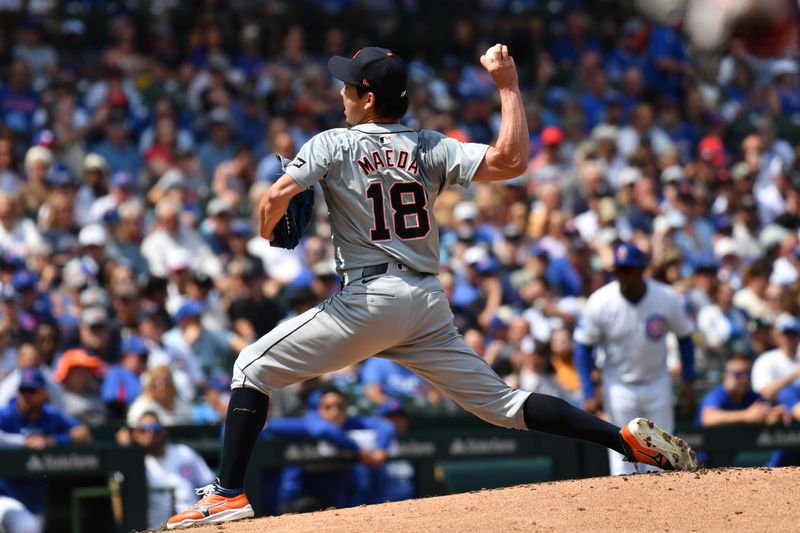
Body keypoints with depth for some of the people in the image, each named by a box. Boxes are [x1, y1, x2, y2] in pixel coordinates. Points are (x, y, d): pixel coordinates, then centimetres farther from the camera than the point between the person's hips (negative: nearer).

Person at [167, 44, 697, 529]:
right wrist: (508, 84, 5)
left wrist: (267, 232, 10)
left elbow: (277, 196, -12)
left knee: (254, 367, 6)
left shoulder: (333, 144, -1)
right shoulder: (431, 148, 7)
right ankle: (629, 438, -3)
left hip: (368, 300, -5)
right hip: (430, 305, 5)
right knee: (499, 400, 9)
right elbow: (511, 160, -5)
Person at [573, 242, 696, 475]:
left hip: (657, 384, 2)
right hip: (619, 385, -2)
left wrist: (688, 380, 0)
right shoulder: (599, 303, -19)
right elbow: (583, 345, -9)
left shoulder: (667, 299, -16)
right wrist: (588, 393, -15)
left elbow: (684, 336, 1)